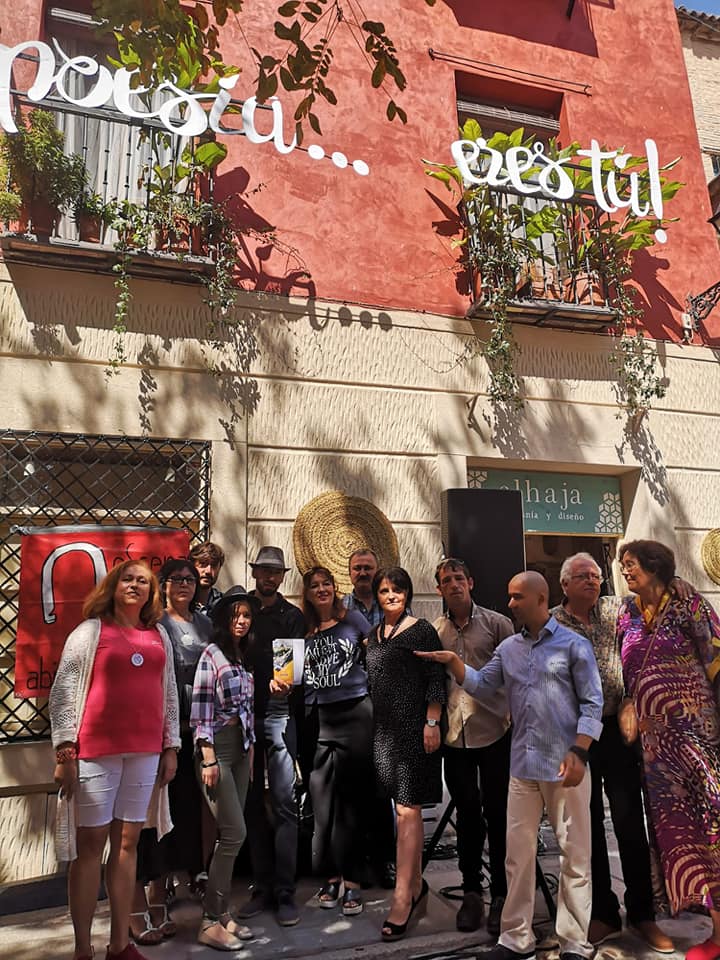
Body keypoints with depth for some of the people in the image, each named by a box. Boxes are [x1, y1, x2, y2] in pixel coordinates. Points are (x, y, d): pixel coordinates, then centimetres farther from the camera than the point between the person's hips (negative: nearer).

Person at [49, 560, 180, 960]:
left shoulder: (160, 635, 11)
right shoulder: (91, 630, -1)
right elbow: (63, 692, -4)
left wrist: (171, 747, 10)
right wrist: (64, 752, -9)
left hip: (145, 750, 4)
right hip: (96, 749, -4)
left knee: (128, 841, 10)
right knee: (91, 842, 3)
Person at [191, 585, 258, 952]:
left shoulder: (244, 656, 12)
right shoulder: (212, 654, -10)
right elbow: (201, 710, -14)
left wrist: (250, 753, 14)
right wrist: (208, 759, -17)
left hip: (241, 747, 7)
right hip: (216, 747, -7)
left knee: (230, 834, 10)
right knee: (235, 833, -7)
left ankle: (222, 912, 21)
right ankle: (210, 922, 5)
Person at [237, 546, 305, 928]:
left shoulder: (292, 616, 8)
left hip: (279, 715, -1)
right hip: (242, 715, 1)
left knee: (284, 802, -3)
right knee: (253, 803, 8)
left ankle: (285, 893, 6)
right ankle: (262, 887, 20)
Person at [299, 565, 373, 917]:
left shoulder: (353, 620, 4)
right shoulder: (301, 630, 9)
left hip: (354, 714, -2)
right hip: (317, 719, 2)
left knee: (352, 799, 3)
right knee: (322, 799, 5)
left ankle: (350, 880, 11)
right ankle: (331, 875, 18)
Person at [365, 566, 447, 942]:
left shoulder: (422, 630, -7)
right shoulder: (374, 634, 12)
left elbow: (435, 680, -9)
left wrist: (432, 723, -14)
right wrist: (373, 725, 16)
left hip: (414, 727, -6)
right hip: (384, 728, 7)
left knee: (407, 809, -6)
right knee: (403, 807, 14)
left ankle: (402, 898, -1)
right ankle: (416, 887, 26)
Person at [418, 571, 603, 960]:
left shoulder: (574, 645, -5)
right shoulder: (508, 648, 9)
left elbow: (592, 704, -7)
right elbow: (481, 686, 8)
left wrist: (579, 753, -16)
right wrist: (452, 660, -6)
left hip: (564, 765, -5)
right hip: (522, 766, 5)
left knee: (574, 855, 8)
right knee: (518, 853, 13)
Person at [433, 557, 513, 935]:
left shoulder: (496, 623, -1)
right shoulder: (434, 631, 7)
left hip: (495, 733, -2)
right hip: (454, 736, 3)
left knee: (496, 813, 6)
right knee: (467, 813, 13)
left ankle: (501, 894, 19)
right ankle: (471, 891, 26)